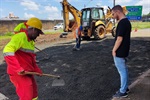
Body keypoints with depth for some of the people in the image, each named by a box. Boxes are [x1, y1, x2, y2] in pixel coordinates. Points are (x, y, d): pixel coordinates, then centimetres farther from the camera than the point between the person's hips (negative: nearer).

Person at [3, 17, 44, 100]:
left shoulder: (31, 41, 14)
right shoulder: (20, 37, -17)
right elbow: (7, 52, -31)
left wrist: (37, 70, 14)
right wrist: (18, 69, -35)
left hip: (27, 73, 10)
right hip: (18, 74, -9)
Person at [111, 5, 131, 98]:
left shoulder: (122, 23, -22)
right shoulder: (127, 21, 10)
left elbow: (119, 39, -24)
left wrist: (114, 50, -13)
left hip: (119, 52, -10)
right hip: (124, 51, 10)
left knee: (122, 71, 1)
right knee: (124, 69, 18)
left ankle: (123, 92, 15)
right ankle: (125, 87, 32)